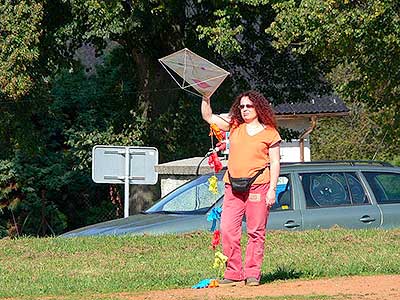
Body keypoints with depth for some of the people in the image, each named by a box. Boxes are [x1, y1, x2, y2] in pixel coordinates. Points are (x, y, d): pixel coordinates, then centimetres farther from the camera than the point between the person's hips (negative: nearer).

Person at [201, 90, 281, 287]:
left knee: (255, 232, -2)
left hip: (258, 186, -3)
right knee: (228, 230, -5)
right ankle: (234, 274, -1)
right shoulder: (234, 126, 14)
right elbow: (208, 116, 16)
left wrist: (272, 189, -4)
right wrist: (206, 96, 4)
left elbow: (275, 163, 4)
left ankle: (253, 274, 3)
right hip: (233, 187, 3)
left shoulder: (269, 133, 5)